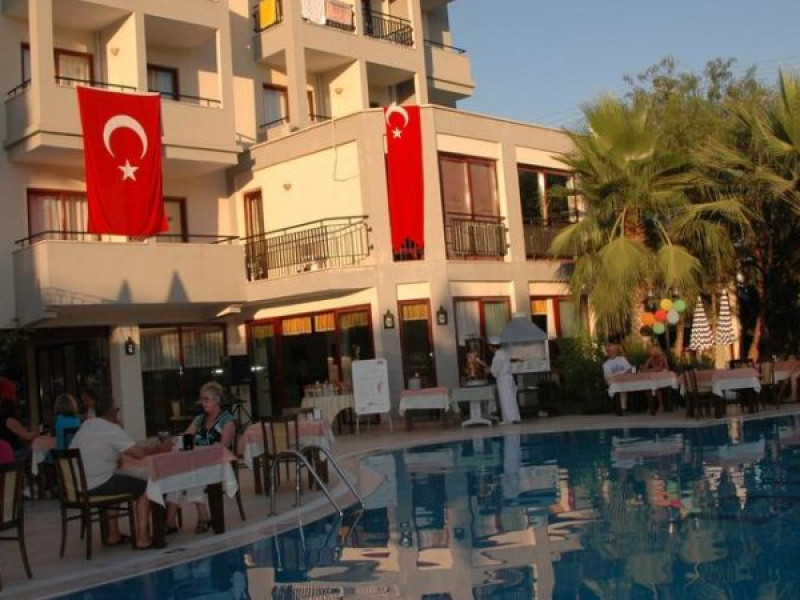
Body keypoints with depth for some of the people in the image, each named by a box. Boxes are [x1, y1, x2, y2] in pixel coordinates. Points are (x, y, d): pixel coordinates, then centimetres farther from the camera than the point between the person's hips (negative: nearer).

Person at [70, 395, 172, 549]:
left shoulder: (84, 427, 14)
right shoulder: (112, 429, -9)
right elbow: (138, 453, -14)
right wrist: (159, 448, 2)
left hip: (75, 487, 8)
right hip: (96, 486, -8)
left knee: (113, 484, 35)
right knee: (144, 487, 3)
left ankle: (113, 534, 33)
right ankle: (142, 538, -3)